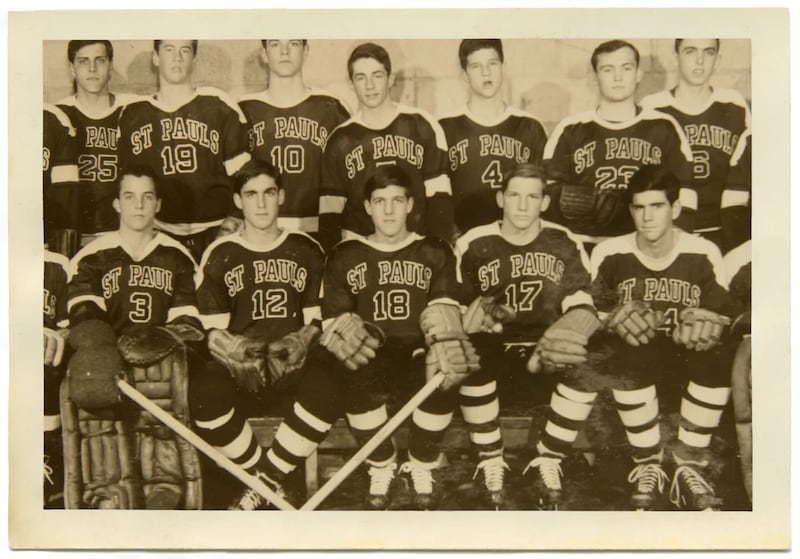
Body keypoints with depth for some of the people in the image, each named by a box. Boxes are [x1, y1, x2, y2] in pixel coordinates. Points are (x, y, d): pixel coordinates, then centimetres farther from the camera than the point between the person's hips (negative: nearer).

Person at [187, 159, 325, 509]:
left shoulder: (307, 251, 13)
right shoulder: (219, 255, 9)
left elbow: (318, 322, 10)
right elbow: (213, 333, 2)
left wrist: (296, 345, -13)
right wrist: (241, 356, -19)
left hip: (293, 365, 1)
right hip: (238, 366, -1)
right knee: (204, 392, -33)